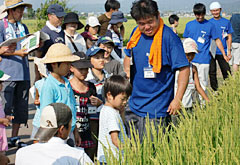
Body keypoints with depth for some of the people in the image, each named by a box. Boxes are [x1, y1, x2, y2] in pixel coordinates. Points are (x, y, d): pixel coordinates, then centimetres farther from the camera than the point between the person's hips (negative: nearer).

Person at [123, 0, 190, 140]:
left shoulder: (169, 37, -16)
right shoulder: (136, 34, 4)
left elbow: (184, 68, -17)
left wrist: (177, 99, -22)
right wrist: (127, 75, 7)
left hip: (156, 111, -7)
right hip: (134, 106, 7)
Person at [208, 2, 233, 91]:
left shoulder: (226, 22, 5)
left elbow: (229, 37, 8)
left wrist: (229, 50, 1)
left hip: (223, 52, 0)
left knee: (227, 73, 0)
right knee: (212, 73, 6)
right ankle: (215, 91, 16)